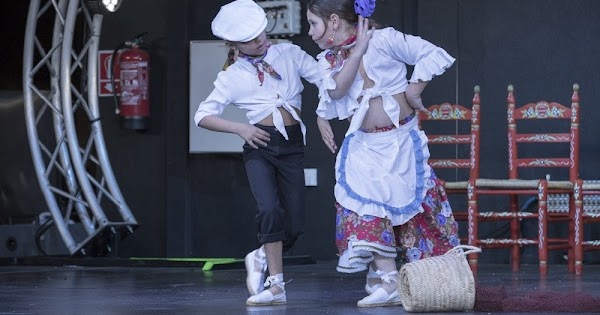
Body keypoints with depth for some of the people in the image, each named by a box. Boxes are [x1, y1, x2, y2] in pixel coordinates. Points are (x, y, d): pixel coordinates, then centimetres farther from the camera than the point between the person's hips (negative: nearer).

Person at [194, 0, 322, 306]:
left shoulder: (288, 53, 6)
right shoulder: (232, 77, 3)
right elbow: (203, 115, 4)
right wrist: (241, 129, -8)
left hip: (292, 146, 2)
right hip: (260, 146, -2)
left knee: (295, 226, -1)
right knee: (270, 209, -23)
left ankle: (261, 258, 29)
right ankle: (276, 285, -14)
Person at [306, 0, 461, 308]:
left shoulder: (384, 39, -11)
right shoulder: (329, 60, 2)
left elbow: (432, 54, -8)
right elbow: (336, 90, -18)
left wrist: (415, 88, -12)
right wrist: (356, 52, -22)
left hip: (401, 140, -3)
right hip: (365, 145, 4)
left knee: (415, 203, 1)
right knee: (367, 206, -12)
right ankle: (387, 281, -12)